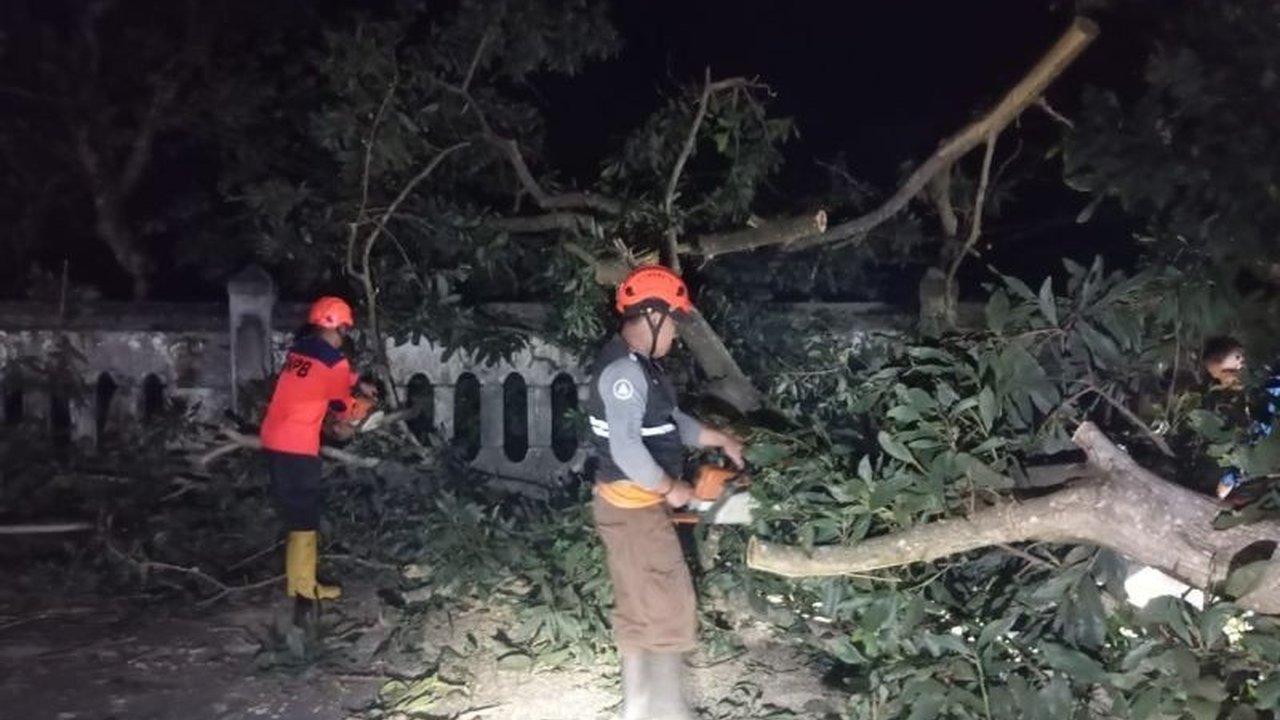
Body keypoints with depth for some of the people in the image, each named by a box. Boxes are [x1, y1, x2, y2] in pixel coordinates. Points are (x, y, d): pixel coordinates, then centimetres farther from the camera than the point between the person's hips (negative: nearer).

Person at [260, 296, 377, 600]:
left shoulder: (299, 349, 10)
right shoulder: (333, 361, -11)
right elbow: (341, 404, 4)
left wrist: (360, 384, 35)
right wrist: (344, 425, 23)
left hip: (273, 440, 8)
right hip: (298, 446, -8)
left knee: (293, 510, 16)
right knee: (304, 516, 1)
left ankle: (296, 579, 24)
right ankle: (303, 585, 8)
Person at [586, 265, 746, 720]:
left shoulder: (639, 366, 11)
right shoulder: (623, 370, -22)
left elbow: (669, 423, 22)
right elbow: (626, 447, -28)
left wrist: (720, 440, 19)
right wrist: (671, 488, -17)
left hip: (638, 504, 10)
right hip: (633, 506, -10)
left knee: (641, 611, 17)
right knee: (669, 610, -3)